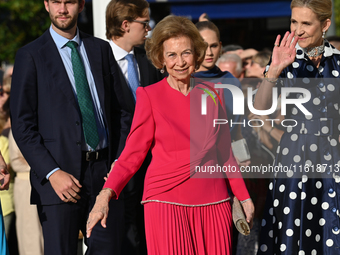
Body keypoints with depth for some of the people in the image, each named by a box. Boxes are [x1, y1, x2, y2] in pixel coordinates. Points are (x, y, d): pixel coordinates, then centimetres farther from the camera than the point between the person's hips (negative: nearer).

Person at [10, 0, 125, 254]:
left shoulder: (101, 49, 13)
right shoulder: (31, 56, 0)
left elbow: (118, 109, 14)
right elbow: (22, 126, -4)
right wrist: (52, 173, -13)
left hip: (105, 173, 4)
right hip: (61, 178, -3)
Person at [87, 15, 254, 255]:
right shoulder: (150, 96, 0)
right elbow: (133, 153, -3)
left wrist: (244, 197, 14)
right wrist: (105, 195, -16)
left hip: (213, 203, 3)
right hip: (167, 201, -3)